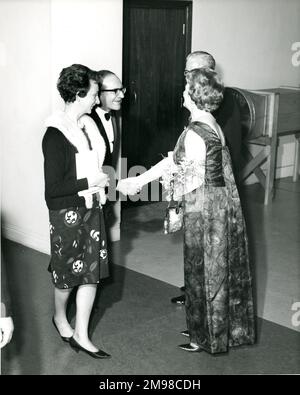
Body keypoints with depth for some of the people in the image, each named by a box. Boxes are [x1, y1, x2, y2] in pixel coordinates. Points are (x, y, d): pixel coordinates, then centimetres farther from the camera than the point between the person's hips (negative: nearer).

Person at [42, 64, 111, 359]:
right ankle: (60, 318, 40)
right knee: (68, 273, 12)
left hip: (91, 209, 7)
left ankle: (81, 335, 20)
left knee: (91, 272, 9)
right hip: (67, 213, -7)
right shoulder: (56, 134, -21)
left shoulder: (86, 125, 2)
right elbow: (53, 188, -22)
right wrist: (90, 183, -19)